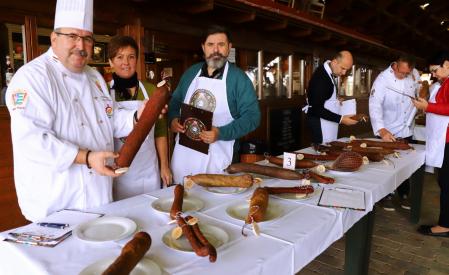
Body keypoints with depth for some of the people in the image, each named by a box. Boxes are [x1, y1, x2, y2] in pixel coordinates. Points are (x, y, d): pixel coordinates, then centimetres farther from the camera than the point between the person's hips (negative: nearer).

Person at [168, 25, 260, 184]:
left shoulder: (239, 78, -6)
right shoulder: (190, 73, 8)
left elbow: (252, 116, -11)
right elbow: (175, 101, 18)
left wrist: (221, 133, -23)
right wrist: (173, 120, -4)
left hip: (218, 157, -4)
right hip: (183, 152, 4)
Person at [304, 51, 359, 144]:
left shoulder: (331, 72, 4)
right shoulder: (320, 77, -22)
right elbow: (317, 109, -23)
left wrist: (336, 101, 4)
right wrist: (340, 119, -23)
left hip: (330, 119, 9)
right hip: (319, 121, -9)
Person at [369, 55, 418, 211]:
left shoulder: (414, 76, 0)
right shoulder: (383, 79, -16)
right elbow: (375, 105, -24)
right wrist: (381, 130, -34)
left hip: (407, 131, 5)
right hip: (388, 133, -5)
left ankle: (403, 194, 31)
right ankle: (387, 196, 20)